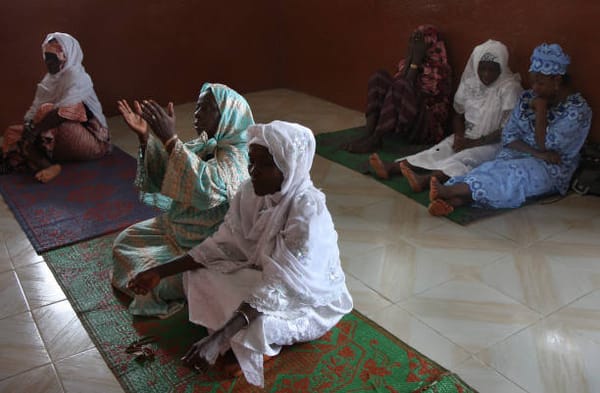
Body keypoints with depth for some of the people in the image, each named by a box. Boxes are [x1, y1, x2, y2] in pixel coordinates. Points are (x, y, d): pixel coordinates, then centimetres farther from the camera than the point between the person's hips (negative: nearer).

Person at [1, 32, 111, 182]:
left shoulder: (77, 76, -12)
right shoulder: (49, 79, 12)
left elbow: (63, 110, -27)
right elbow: (35, 108, 4)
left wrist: (35, 129, -27)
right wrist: (29, 126, -18)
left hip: (91, 140, -9)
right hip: (62, 142, 9)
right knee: (12, 133, 0)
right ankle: (48, 166, -25)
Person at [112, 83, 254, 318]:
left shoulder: (234, 155, -25)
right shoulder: (204, 144, 0)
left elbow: (205, 188, -44)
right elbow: (163, 176, 1)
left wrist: (169, 138, -44)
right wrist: (144, 135, -13)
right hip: (178, 226, 9)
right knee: (125, 242, 15)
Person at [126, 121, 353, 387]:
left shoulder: (309, 211, -32)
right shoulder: (252, 191, -11)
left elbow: (280, 286, -34)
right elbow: (223, 244, -4)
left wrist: (219, 339, -37)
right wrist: (160, 272, -11)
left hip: (310, 300, -6)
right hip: (263, 275, 6)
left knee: (249, 329, -31)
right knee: (197, 277, -10)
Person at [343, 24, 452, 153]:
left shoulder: (439, 69, -8)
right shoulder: (407, 62, 11)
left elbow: (411, 94, -18)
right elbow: (396, 85, -4)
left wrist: (415, 61, -14)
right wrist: (409, 60, -7)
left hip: (429, 126, -7)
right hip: (403, 121, 7)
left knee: (402, 86, -30)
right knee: (379, 77, -8)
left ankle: (375, 139, -32)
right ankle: (370, 134, -24)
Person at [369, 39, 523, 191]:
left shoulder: (510, 88, -14)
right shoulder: (469, 82, 3)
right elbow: (458, 114, 12)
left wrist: (473, 143, -19)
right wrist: (459, 136, -8)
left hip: (494, 143, -6)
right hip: (467, 137, 6)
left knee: (466, 157, -34)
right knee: (439, 151, -19)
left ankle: (424, 180, -59)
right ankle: (390, 168, -37)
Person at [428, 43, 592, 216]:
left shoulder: (577, 109, -10)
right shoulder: (528, 97, 6)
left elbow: (545, 146, -16)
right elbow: (509, 135, 0)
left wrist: (540, 109, -14)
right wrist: (537, 153, -16)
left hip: (552, 168, -4)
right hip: (520, 155, 5)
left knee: (513, 174, -34)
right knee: (494, 169, -29)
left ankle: (449, 191, -50)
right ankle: (452, 201, -55)